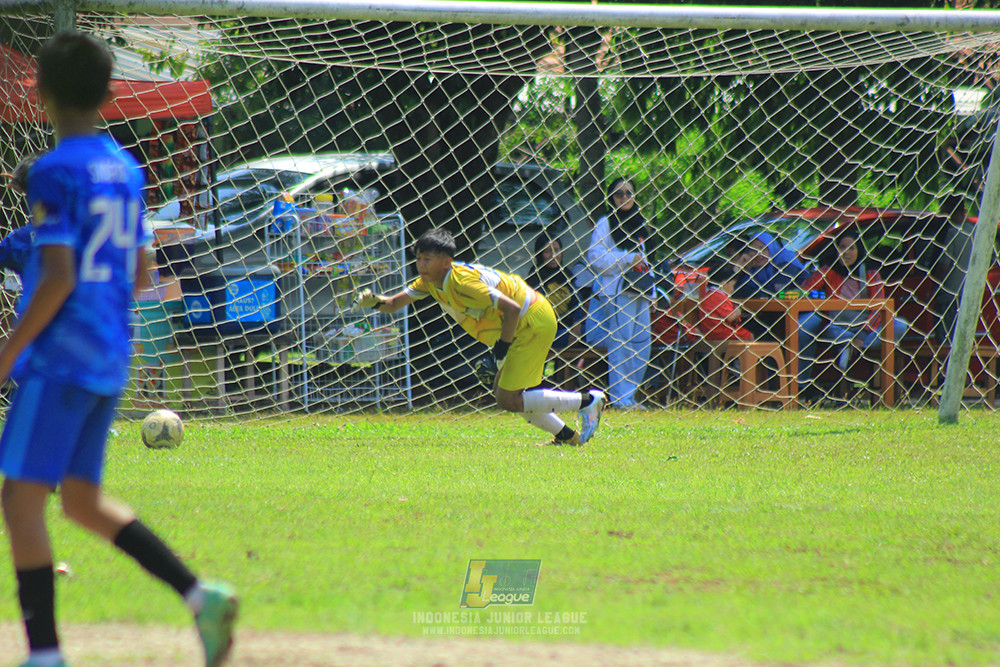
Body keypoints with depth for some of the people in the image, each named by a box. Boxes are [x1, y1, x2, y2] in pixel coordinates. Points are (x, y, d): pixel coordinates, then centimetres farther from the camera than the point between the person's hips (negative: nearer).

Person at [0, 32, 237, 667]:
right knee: (83, 499, 15)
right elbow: (141, 272, 17)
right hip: (110, 360, 8)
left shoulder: (56, 172, -13)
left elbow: (58, 277, -19)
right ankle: (200, 594, 3)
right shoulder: (126, 169, 12)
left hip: (61, 354, -8)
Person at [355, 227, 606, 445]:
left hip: (534, 322, -10)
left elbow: (512, 309, -29)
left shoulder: (462, 282, -27)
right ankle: (566, 436, 22)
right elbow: (394, 304, 5)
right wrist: (374, 301, -17)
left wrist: (500, 352, -25)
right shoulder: (430, 280, 0)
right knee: (502, 391, 15)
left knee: (508, 400, -10)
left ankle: (588, 400, -3)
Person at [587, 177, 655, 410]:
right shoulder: (605, 224, -1)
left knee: (641, 344, 4)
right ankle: (620, 397, -9)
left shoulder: (639, 224, 21)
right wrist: (628, 259, -13)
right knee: (620, 345, -10)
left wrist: (651, 291, 21)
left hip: (640, 292, 7)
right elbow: (596, 257, -11)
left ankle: (630, 396, 9)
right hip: (616, 291, -7)